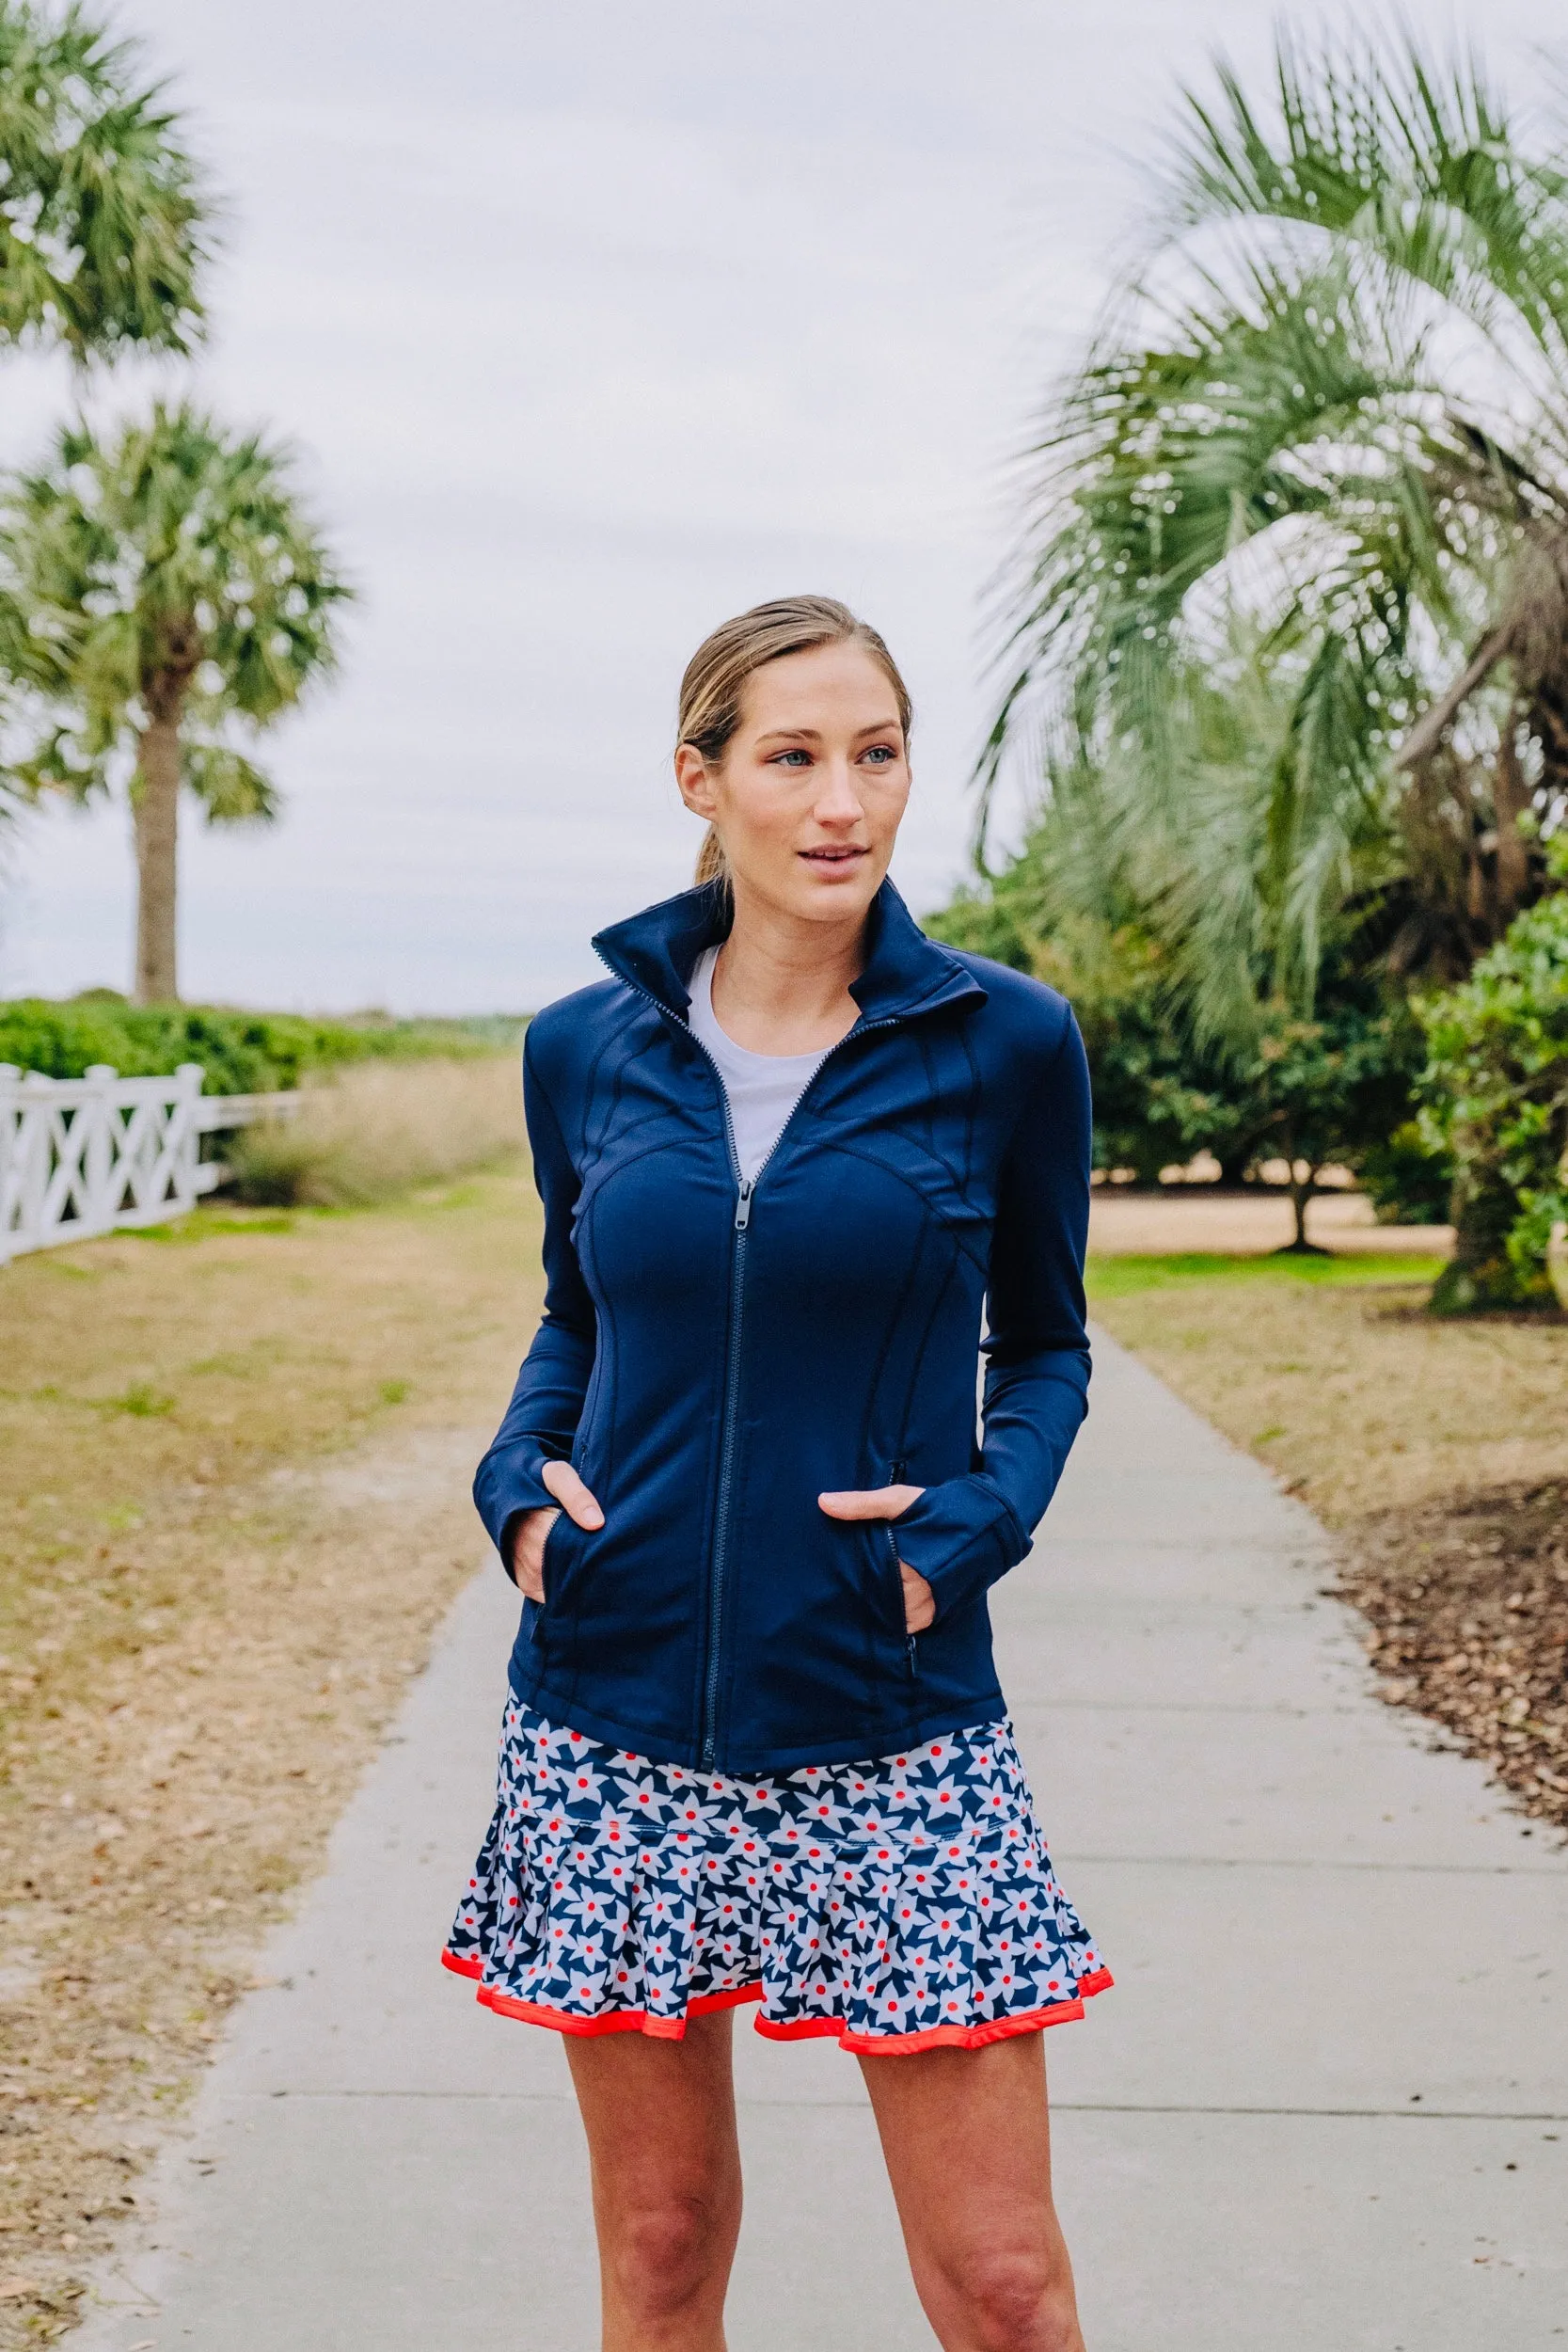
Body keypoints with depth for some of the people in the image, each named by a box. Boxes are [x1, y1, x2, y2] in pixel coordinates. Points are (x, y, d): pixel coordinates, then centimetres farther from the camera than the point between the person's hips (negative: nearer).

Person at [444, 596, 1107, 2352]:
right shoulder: (585, 1050, 3)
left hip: (892, 1719, -2)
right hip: (615, 1714, 2)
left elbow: (1045, 1343, 8)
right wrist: (520, 1478, -3)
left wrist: (981, 1515, -11)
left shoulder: (1003, 1045, -3)